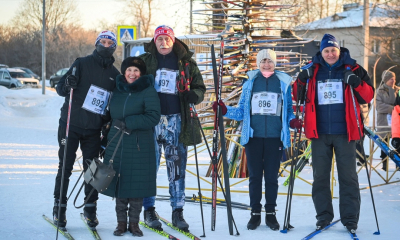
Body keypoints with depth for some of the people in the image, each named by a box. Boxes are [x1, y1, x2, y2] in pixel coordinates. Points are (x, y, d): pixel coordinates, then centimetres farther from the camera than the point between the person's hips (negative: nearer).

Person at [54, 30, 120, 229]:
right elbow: (60, 88, -5)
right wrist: (67, 85, -27)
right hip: (71, 124, -3)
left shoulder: (115, 74, 9)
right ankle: (59, 208, 7)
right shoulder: (82, 64, -1)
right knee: (65, 167, -1)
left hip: (94, 129, 3)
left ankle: (90, 209, 12)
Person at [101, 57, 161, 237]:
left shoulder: (148, 92, -4)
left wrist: (128, 123, -19)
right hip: (117, 145, 4)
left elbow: (154, 116, -16)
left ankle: (134, 223, 11)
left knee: (137, 183, -1)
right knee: (119, 182, 4)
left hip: (139, 146, -4)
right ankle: (121, 222, 13)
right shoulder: (117, 91, 13)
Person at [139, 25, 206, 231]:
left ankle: (177, 212, 8)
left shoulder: (186, 63, 9)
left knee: (177, 167, 1)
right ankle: (149, 210, 10)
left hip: (176, 120, 1)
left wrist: (194, 95, -9)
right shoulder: (144, 60, 7)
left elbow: (199, 86, 14)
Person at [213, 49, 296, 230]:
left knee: (271, 176, 3)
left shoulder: (283, 83, 8)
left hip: (275, 137, -1)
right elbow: (241, 112, 10)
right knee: (255, 176, 4)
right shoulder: (250, 83, 10)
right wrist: (225, 111, -6)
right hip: (253, 137, 1)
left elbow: (288, 109, 11)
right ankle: (255, 213, 12)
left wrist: (293, 120, -9)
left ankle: (270, 213, 12)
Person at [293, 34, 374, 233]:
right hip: (319, 133, 2)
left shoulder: (352, 69, 2)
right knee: (320, 176, 8)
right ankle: (323, 216, 18)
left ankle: (350, 219, 6)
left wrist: (357, 83, -17)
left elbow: (368, 96, 1)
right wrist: (301, 81, -7)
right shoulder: (312, 71, 7)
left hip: (345, 133, -2)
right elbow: (298, 96, 12)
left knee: (348, 176, 1)